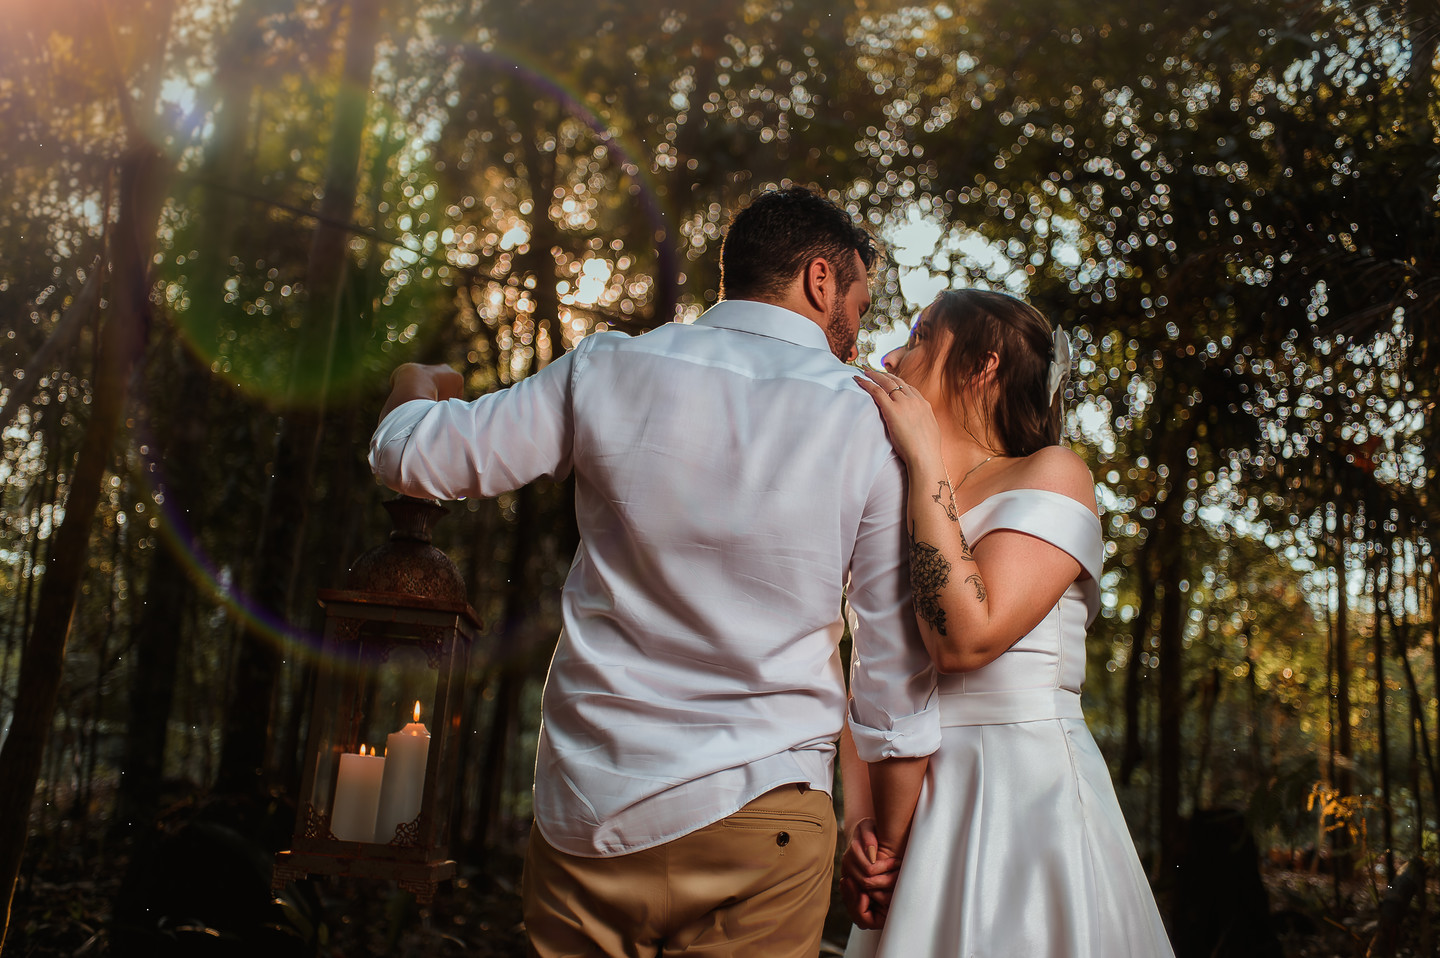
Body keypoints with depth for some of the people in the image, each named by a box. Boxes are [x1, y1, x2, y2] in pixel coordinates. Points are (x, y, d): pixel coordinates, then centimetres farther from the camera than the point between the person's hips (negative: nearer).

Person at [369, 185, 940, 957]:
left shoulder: (610, 371, -4)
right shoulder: (877, 427, -6)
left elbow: (413, 457, 6)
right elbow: (898, 676, -3)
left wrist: (414, 388, 30)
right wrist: (887, 850, 10)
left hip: (586, 813, 2)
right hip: (758, 820, -1)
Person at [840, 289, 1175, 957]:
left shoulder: (1051, 474, -5)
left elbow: (965, 638, -20)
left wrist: (925, 458, -14)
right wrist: (858, 822, -7)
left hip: (1026, 802, -5)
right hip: (915, 822, 5)